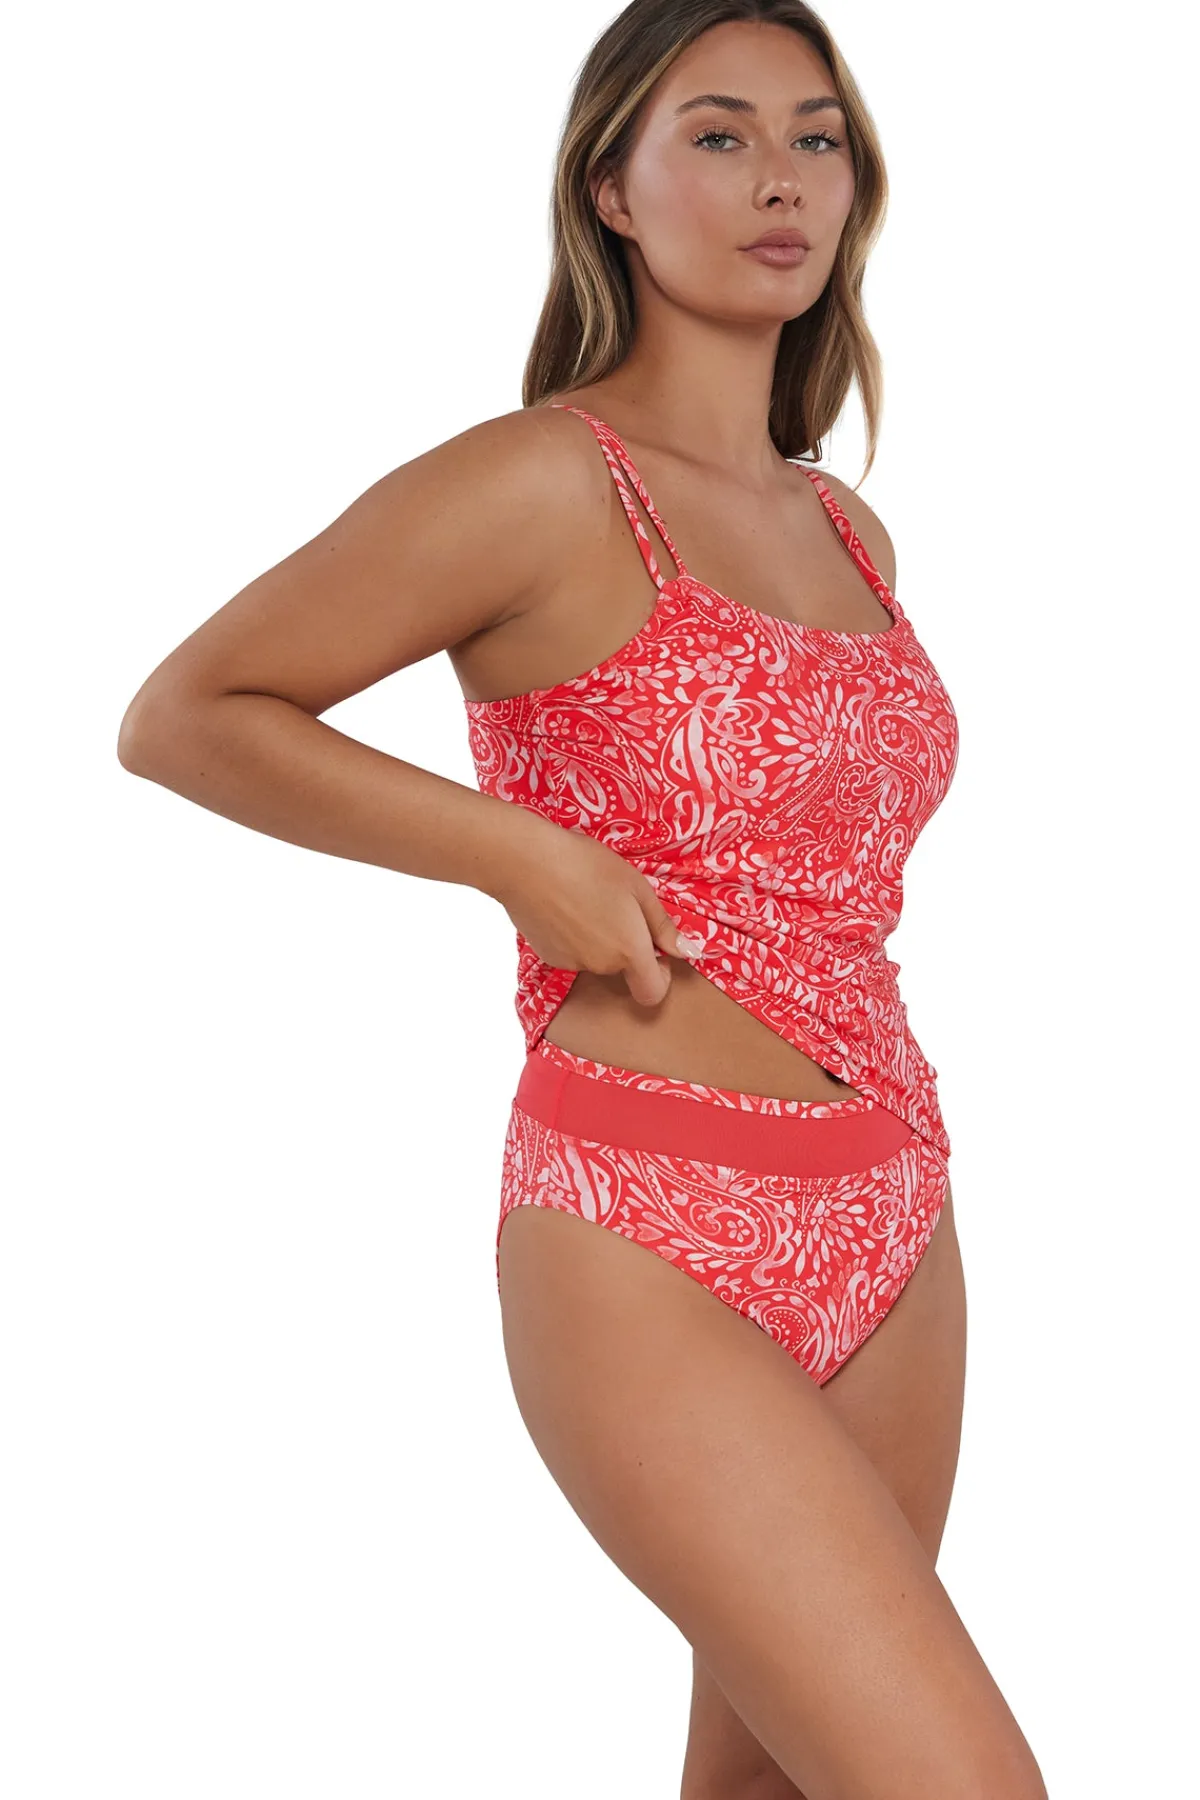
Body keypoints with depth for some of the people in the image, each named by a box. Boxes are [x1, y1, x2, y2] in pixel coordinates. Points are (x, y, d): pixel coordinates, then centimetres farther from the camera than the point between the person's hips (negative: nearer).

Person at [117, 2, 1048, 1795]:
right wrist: (523, 857, -14)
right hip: (649, 1254, -7)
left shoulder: (844, 528, 11)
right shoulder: (537, 481, -10)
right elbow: (181, 717, -6)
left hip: (887, 1239, 7)